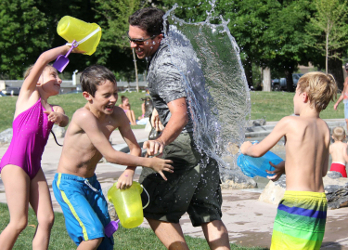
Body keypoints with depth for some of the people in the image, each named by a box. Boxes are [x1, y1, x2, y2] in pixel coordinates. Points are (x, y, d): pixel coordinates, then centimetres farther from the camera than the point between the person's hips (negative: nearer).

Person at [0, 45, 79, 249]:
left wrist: (59, 116, -23)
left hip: (34, 166, 7)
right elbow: (43, 59, -6)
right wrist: (68, 47, 3)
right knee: (19, 222, -9)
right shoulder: (29, 94, 5)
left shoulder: (53, 109, 20)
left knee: (47, 219, -1)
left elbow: (65, 122, -2)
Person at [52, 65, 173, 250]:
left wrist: (128, 172, -20)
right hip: (68, 184, -7)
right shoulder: (84, 116, -26)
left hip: (91, 182, 7)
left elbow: (135, 148, 1)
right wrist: (149, 163, -20)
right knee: (94, 235, -21)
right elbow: (110, 155, -25)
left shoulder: (117, 115, -5)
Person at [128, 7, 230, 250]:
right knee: (209, 216, 10)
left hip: (184, 140, -10)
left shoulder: (163, 66, -18)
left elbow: (181, 116, -30)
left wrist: (161, 141, -45)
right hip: (205, 138, 10)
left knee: (155, 210, -1)